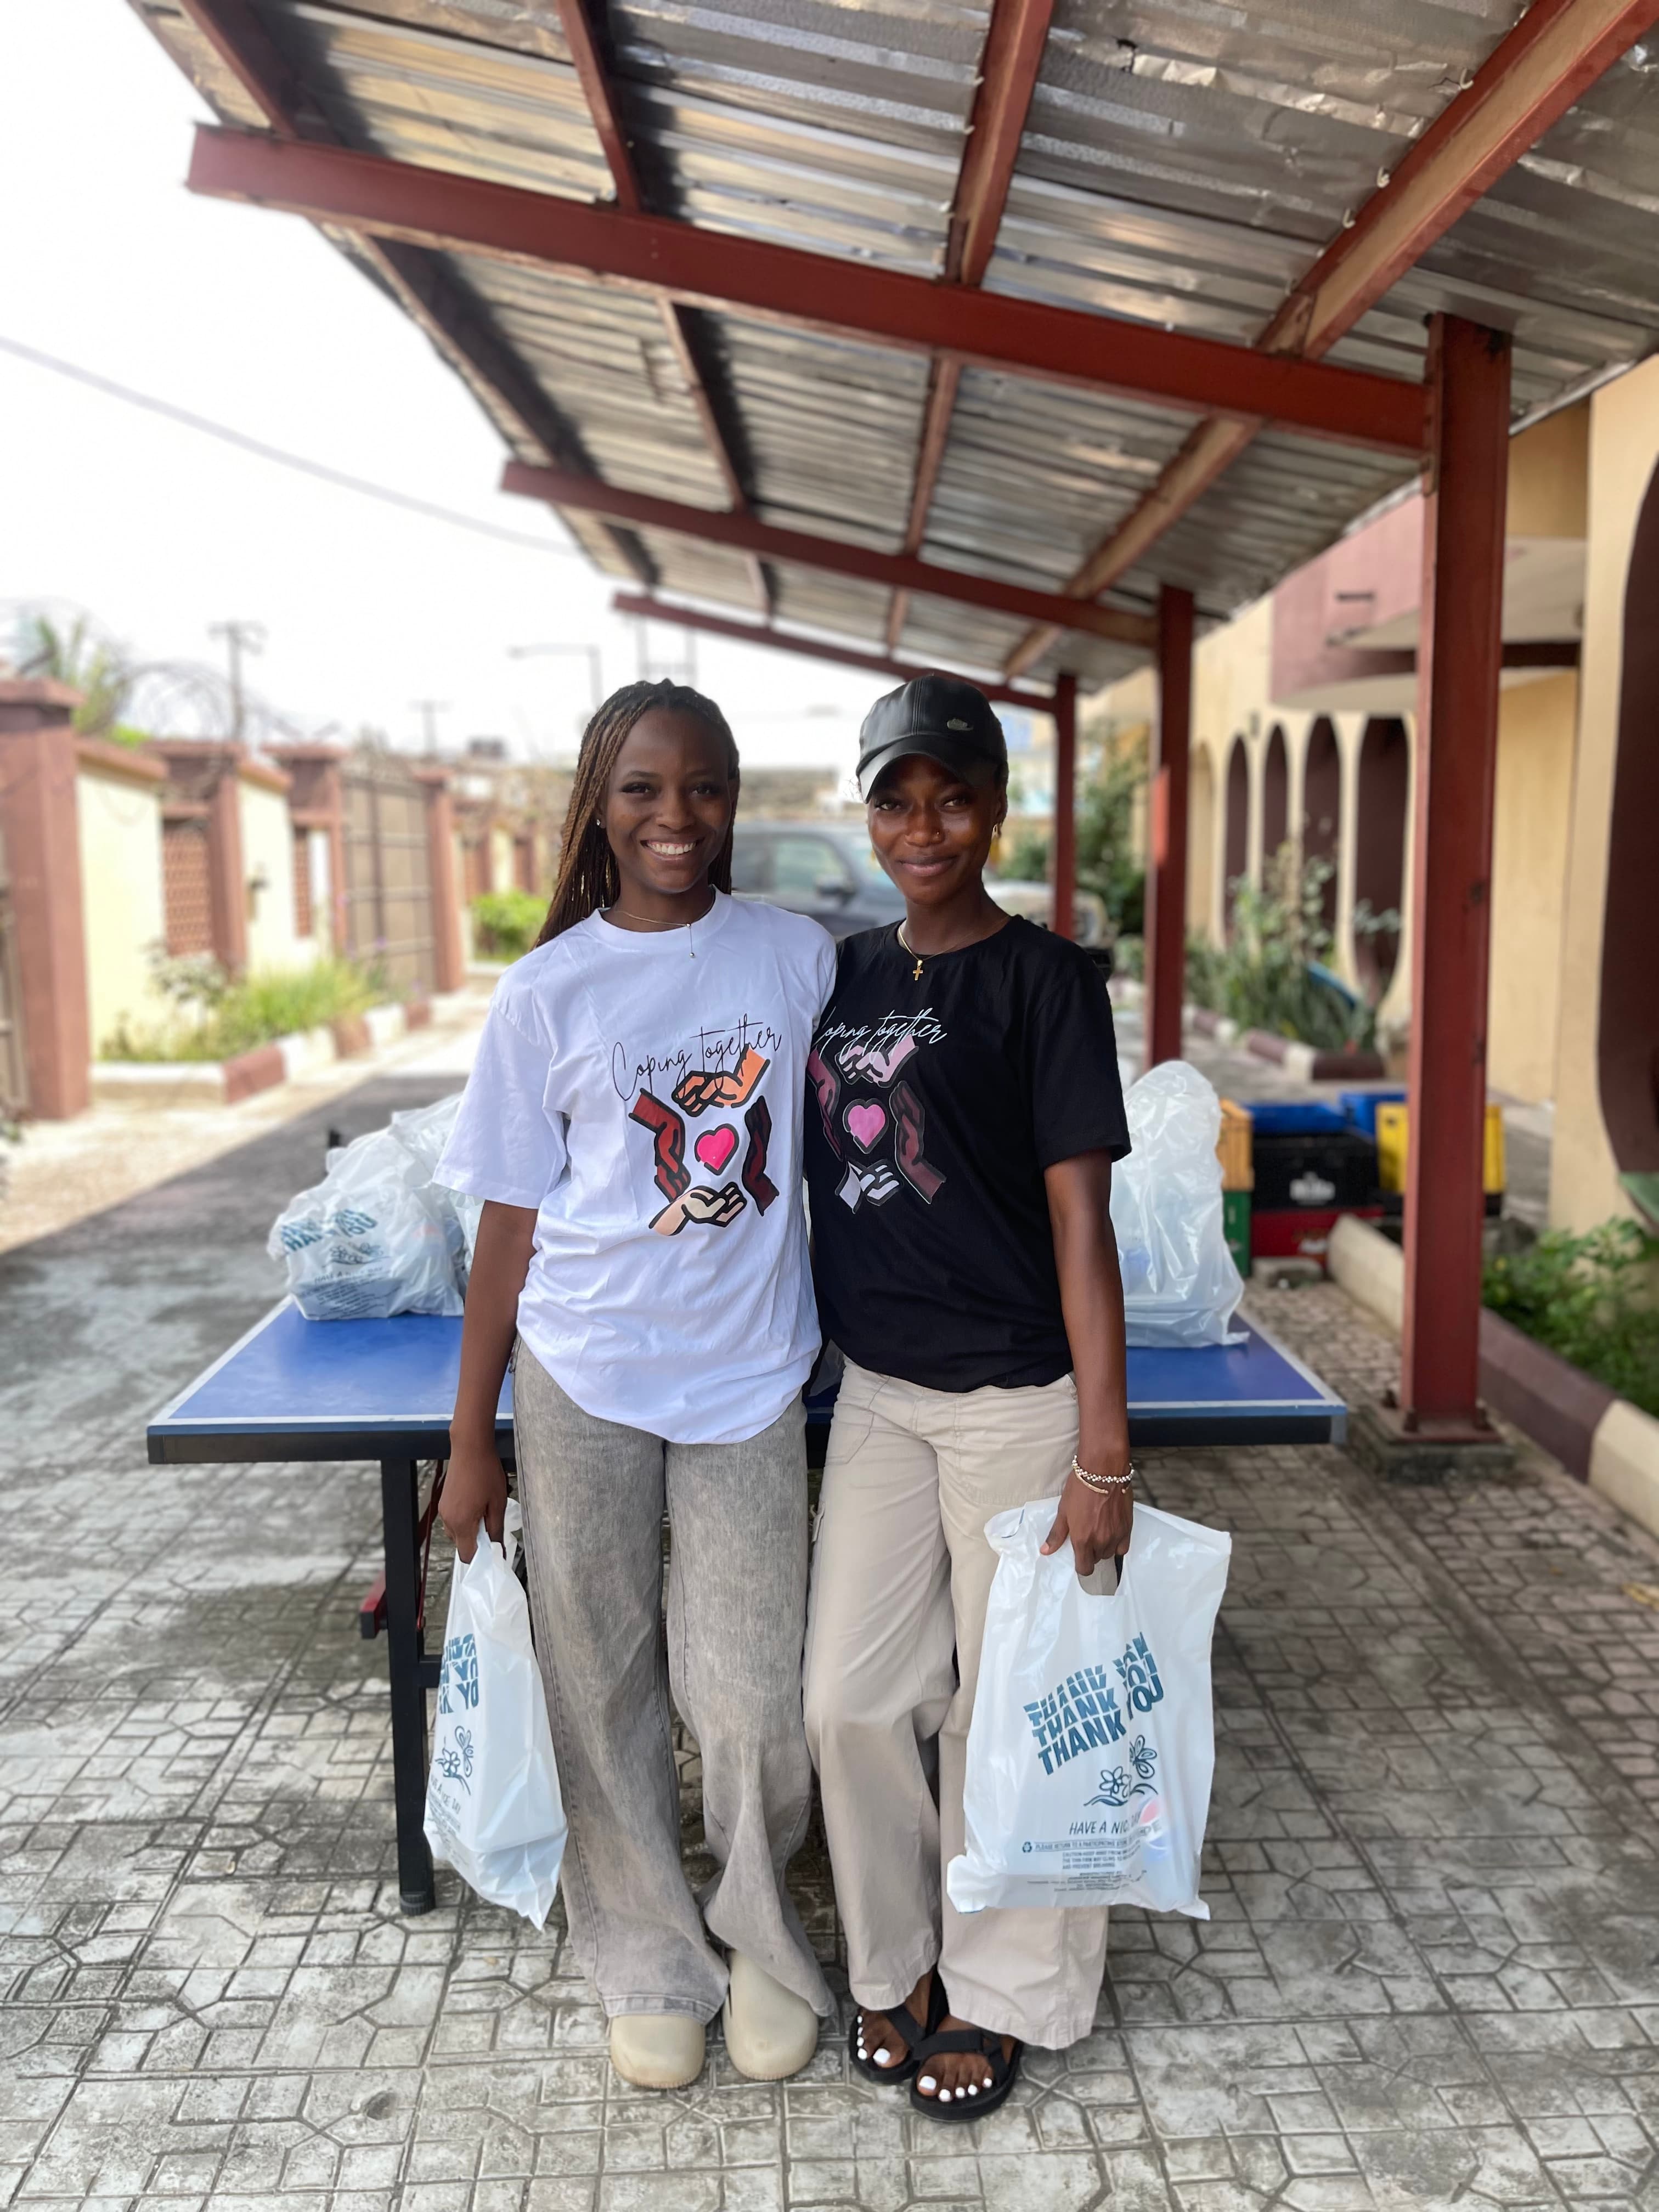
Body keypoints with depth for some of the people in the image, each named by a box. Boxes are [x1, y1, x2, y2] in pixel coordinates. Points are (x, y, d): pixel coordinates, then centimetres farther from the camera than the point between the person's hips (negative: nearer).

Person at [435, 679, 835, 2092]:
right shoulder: (549, 993, -2)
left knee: (756, 1703, 4)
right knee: (607, 1693, 11)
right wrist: (472, 1440, 2)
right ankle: (650, 1961, 34)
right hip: (585, 1384, 0)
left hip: (749, 1378, 1)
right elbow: (512, 1224, 1)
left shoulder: (799, 956, 1)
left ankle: (761, 1938, 33)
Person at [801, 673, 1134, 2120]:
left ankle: (998, 1993, 32)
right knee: (851, 1697, 10)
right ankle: (899, 1959, 35)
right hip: (876, 1392, 6)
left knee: (1000, 1706, 9)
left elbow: (1081, 1220, -12)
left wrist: (1103, 1455, -15)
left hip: (1013, 1400, -5)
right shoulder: (847, 978, 8)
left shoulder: (1044, 978, -10)